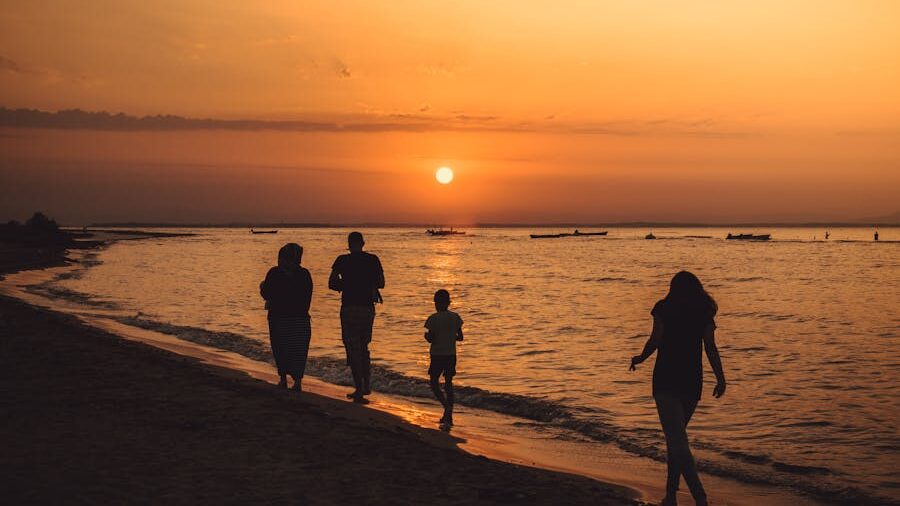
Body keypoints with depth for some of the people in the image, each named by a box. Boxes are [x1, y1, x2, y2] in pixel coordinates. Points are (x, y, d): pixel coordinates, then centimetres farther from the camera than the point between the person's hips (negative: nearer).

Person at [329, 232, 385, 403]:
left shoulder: (342, 260, -7)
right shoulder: (373, 260, 2)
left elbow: (332, 284, -8)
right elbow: (381, 283, 8)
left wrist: (346, 286, 10)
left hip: (350, 308, -4)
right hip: (368, 308, 4)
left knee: (353, 350, 1)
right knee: (363, 348, 20)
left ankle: (359, 390, -3)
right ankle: (366, 386, 23)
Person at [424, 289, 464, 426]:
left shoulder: (433, 319, -11)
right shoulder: (455, 317, 2)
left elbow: (431, 339, -15)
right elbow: (460, 337, 4)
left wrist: (426, 335, 7)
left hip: (437, 355, -4)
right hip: (451, 354, 4)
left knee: (434, 383, 5)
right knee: (448, 383, 12)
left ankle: (447, 406, -19)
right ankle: (448, 415, 12)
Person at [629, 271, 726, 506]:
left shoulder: (664, 308, 0)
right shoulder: (705, 312, 8)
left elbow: (655, 341, -6)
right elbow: (710, 347, 0)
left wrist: (640, 358, 12)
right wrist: (721, 378, -1)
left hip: (666, 379, -4)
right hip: (692, 380, 4)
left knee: (676, 438, -11)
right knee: (677, 435, 19)